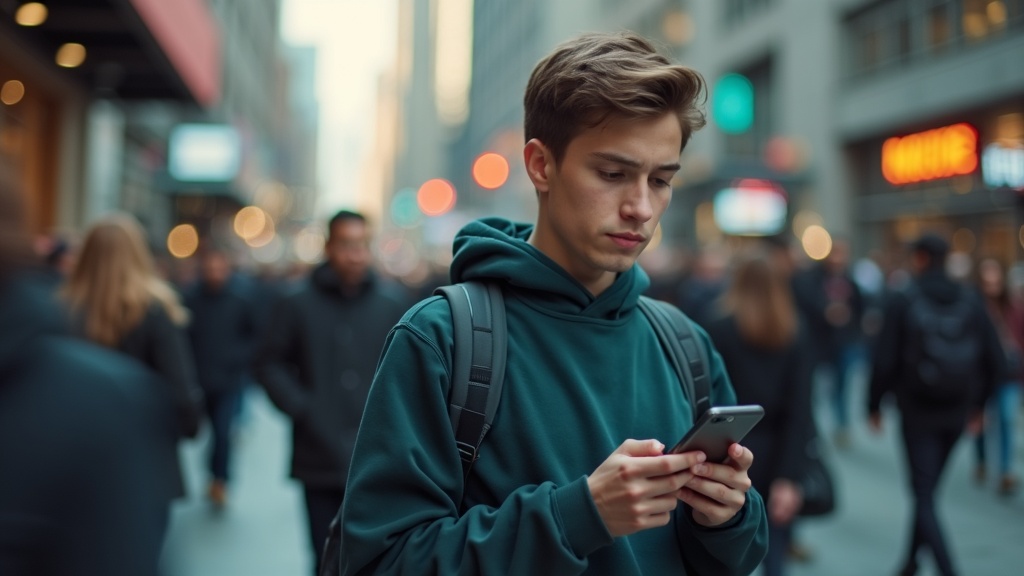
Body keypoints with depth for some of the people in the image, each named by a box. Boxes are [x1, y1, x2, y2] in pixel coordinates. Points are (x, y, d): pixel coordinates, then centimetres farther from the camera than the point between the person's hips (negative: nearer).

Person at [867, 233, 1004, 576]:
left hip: (917, 412, -5)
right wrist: (978, 403, 14)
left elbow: (884, 361, -13)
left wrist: (874, 405, -1)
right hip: (957, 414, 5)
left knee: (924, 496, 0)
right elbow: (993, 359, 1)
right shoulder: (970, 302, 1)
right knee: (927, 489, 20)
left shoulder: (902, 302, -10)